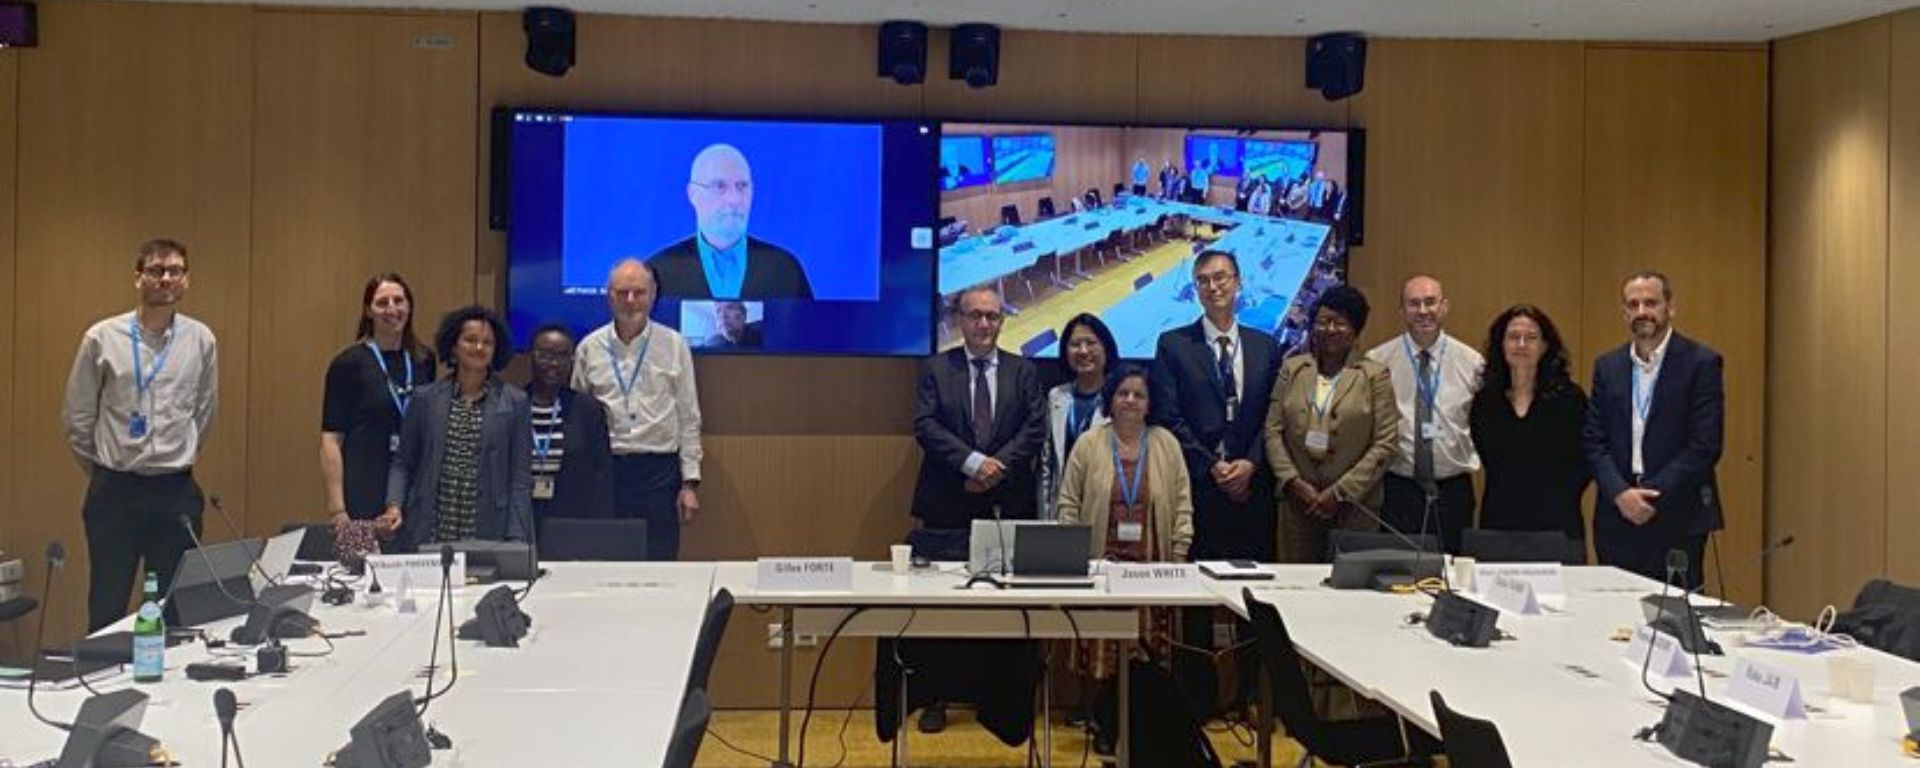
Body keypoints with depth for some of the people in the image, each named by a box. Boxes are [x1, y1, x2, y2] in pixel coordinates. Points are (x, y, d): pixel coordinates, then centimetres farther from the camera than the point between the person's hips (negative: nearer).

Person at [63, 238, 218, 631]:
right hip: (114, 491, -1)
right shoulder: (102, 338, -3)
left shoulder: (201, 340, 1)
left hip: (176, 491, 1)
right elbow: (76, 415, 5)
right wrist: (104, 469, 12)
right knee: (106, 607, 6)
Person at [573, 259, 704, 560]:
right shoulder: (590, 348, 5)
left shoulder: (674, 346, 3)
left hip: (659, 470, -1)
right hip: (604, 469, 1)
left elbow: (688, 419, 5)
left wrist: (690, 483, 0)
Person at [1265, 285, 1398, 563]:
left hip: (1354, 505, -2)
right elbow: (1273, 431, 7)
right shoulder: (1292, 369, 9)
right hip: (1299, 502, 2)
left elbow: (1386, 443, -4)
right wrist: (1294, 482, -6)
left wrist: (1340, 492, -9)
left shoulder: (1375, 375, 1)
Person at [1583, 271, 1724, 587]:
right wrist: (1620, 493, -9)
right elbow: (1593, 441, 7)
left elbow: (1705, 445, -8)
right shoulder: (1607, 366, 11)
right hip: (1618, 515, 4)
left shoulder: (1701, 362, -2)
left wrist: (1652, 495, -12)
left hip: (1677, 519, -4)